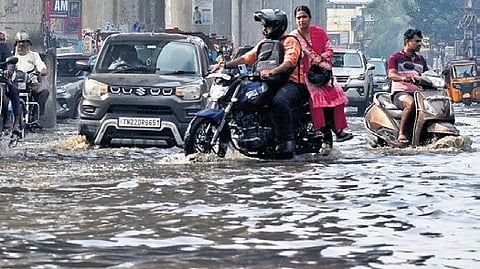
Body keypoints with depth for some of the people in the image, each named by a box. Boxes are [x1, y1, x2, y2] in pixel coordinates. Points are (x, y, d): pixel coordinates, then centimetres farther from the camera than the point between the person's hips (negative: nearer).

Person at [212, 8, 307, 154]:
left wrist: (271, 72, -42)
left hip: (292, 82, -9)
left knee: (279, 100, -39)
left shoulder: (290, 41, -6)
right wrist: (225, 65, 1)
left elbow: (290, 62, -25)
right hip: (271, 82, 9)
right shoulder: (265, 43, 22)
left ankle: (288, 140, -34)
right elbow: (247, 57, 15)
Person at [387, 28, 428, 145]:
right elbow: (391, 74, -11)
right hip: (400, 92, -5)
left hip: (417, 92, 5)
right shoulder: (395, 57, 5)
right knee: (410, 103, -40)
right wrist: (405, 78, -33)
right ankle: (401, 134, -36)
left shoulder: (421, 59, 23)